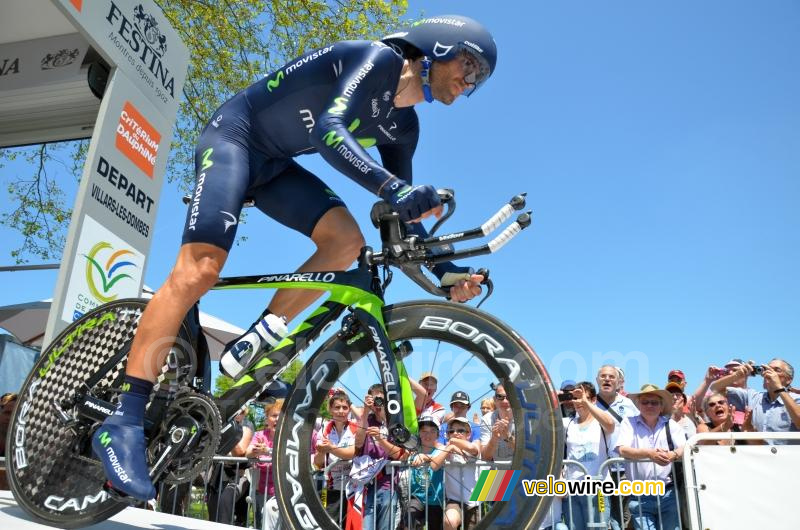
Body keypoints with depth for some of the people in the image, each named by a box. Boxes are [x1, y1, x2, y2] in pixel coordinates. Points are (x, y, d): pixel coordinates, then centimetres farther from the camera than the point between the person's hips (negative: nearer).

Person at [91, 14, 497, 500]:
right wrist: (394, 187, -47)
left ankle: (257, 341, -11)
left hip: (274, 165, 8)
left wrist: (445, 270, -3)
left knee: (346, 238, -17)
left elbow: (402, 213, 7)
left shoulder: (403, 126, 6)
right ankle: (124, 422, -15)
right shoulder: (378, 58, -16)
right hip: (234, 136, -7)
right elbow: (329, 130, -33)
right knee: (199, 270, -21)